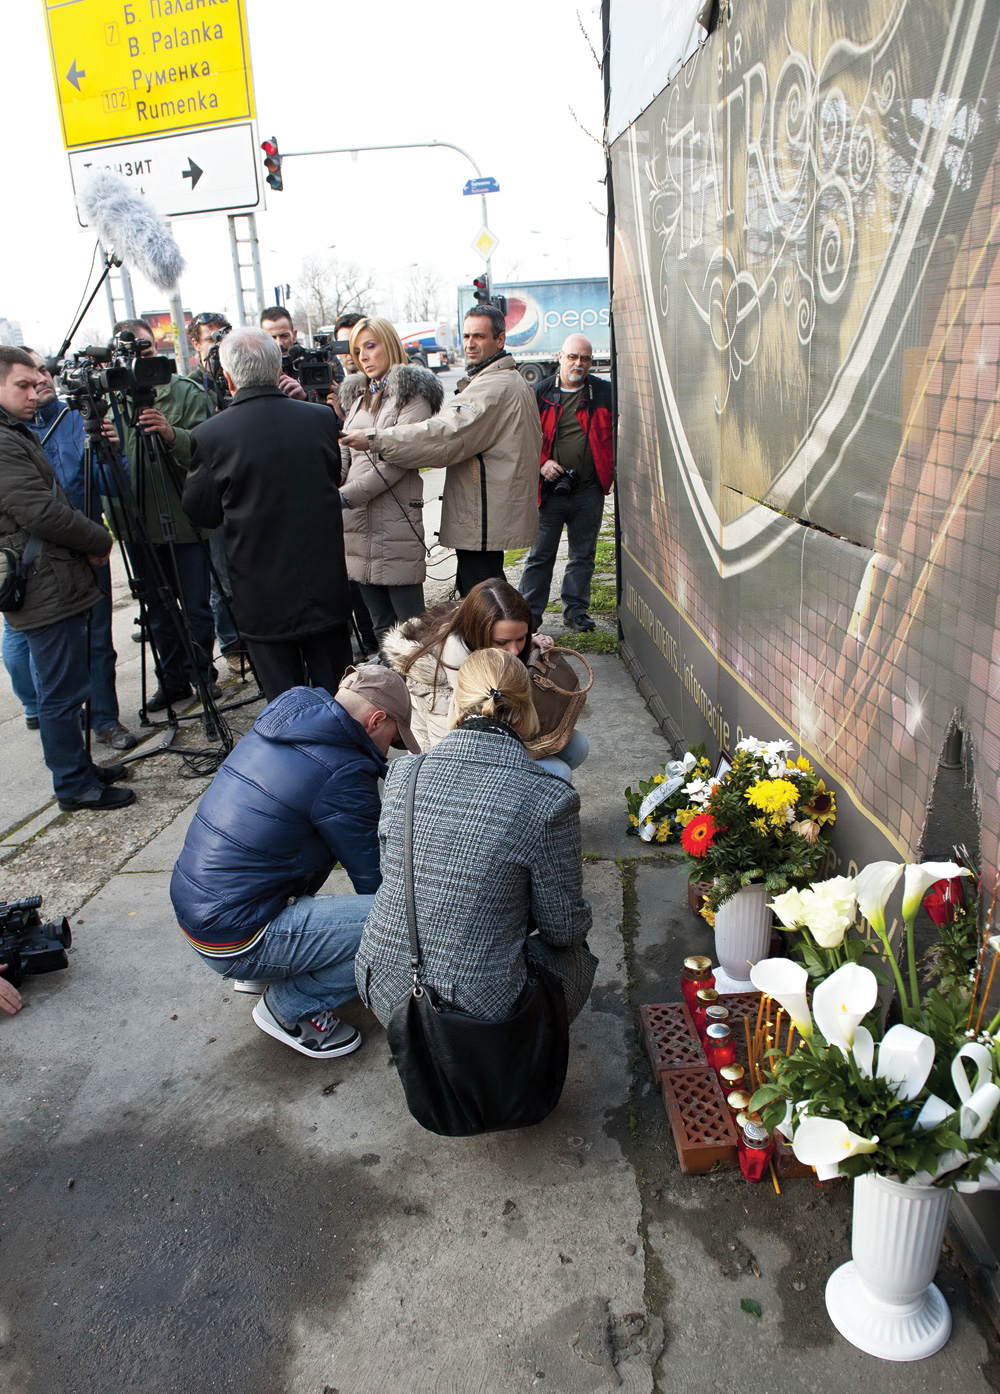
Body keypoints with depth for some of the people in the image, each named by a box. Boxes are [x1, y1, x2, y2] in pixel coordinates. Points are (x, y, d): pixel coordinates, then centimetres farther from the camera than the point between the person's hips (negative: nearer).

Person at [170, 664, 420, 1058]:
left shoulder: (275, 727, 8)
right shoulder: (341, 773, -18)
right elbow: (372, 876, -5)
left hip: (191, 905, 10)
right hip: (234, 939, -10)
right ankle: (291, 1005, 5)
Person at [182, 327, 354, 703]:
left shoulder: (210, 436, -13)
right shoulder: (321, 418, -4)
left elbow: (201, 514, -2)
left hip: (262, 595, -2)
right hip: (326, 586, 3)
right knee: (336, 692, 14)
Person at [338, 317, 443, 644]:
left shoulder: (412, 392, -2)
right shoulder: (356, 395, 22)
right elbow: (343, 453, 18)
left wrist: (346, 495, -16)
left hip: (395, 520, -7)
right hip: (356, 520, 7)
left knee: (409, 620, -4)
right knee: (379, 623, 10)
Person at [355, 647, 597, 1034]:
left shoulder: (402, 774, -7)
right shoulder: (549, 799, -19)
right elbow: (564, 928, -8)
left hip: (384, 994, 4)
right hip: (476, 1014, -4)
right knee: (577, 956, 26)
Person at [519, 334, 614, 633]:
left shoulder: (605, 392, 5)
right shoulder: (540, 394, 3)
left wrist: (611, 469, 0)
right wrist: (540, 464, -9)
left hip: (589, 491, 2)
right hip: (550, 488, -1)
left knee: (583, 554, 10)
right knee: (540, 554, 2)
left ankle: (575, 609, 23)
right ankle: (530, 612, 12)